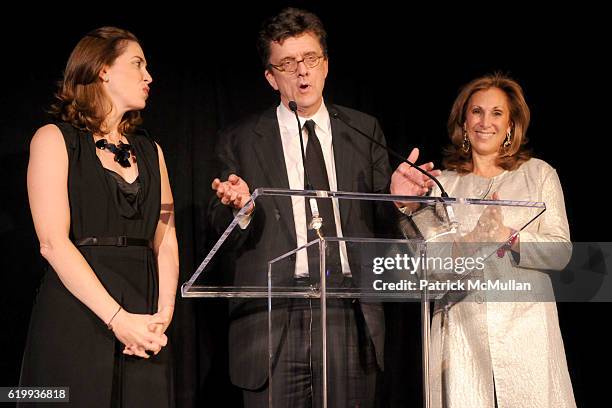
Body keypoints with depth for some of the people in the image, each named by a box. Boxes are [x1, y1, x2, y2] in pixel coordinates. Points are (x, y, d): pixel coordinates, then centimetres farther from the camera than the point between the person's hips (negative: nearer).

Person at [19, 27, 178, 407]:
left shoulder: (150, 151, 18)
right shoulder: (55, 139, 1)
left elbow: (166, 243, 10)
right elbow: (53, 242, -10)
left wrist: (163, 315, -7)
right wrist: (117, 318, -16)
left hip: (143, 327, 5)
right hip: (76, 315, -5)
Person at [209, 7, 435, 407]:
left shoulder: (365, 131, 13)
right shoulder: (241, 141, 8)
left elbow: (379, 217, 12)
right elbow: (223, 228, 5)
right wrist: (240, 206, -18)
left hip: (351, 313, 1)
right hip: (273, 318, -1)